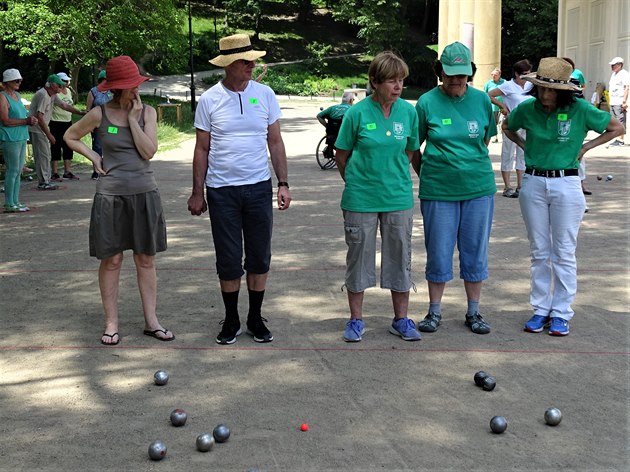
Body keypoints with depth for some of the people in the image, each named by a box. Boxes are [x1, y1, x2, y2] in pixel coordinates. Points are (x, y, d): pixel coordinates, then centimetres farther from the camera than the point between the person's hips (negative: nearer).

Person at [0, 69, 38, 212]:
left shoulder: (17, 95, 16)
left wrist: (30, 119, 5)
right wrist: (26, 121, -16)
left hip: (21, 137, 9)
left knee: (18, 171, 10)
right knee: (12, 170, -7)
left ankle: (15, 202, 17)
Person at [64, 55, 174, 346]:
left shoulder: (147, 112, 2)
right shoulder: (100, 114, -2)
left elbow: (149, 151, -10)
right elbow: (70, 136, 12)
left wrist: (132, 118, -12)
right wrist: (93, 156, 0)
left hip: (144, 193, 2)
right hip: (111, 195, -2)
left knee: (146, 259, 7)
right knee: (111, 260, 3)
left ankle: (151, 321, 15)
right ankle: (111, 323, 13)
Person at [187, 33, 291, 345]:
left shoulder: (265, 94, 2)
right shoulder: (209, 99, -2)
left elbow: (275, 142, 7)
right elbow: (202, 149, 2)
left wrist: (283, 184, 1)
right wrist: (197, 193, 1)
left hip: (259, 187, 2)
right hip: (221, 190, -2)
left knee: (260, 257, 8)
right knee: (228, 261, 5)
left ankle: (256, 319, 23)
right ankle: (231, 320, 21)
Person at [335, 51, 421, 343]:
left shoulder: (408, 112, -1)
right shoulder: (357, 113, -8)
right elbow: (342, 155, 2)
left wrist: (396, 179, 12)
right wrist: (355, 183, 9)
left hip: (398, 197, 2)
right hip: (361, 198, -2)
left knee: (400, 256, 9)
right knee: (358, 256, 7)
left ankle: (401, 319, 22)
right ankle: (356, 319, 21)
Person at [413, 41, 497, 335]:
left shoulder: (481, 100, 2)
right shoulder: (427, 102, -3)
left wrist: (474, 167, 10)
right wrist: (426, 175, 5)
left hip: (478, 188, 2)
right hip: (438, 190, -2)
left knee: (475, 251, 9)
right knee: (438, 252, 5)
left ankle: (474, 312, 22)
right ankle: (434, 311, 21)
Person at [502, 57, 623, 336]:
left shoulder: (579, 110, -9)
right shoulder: (527, 109, -2)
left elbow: (617, 128, 2)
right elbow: (507, 127, 20)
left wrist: (586, 147, -3)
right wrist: (524, 146, 6)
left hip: (566, 185, -2)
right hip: (533, 183, 3)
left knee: (564, 253, 2)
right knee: (539, 252, 10)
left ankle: (561, 313, 11)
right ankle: (541, 309, 19)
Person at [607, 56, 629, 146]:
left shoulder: (624, 74, -7)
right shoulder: (613, 74, 20)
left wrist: (624, 101, -19)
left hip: (619, 103, -9)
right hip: (612, 102, 9)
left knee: (621, 121, -8)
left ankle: (621, 140, -8)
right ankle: (617, 139, 14)